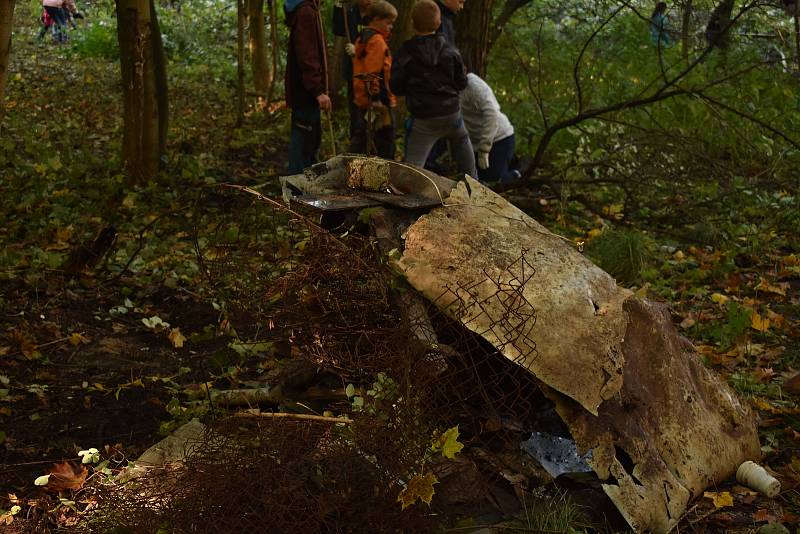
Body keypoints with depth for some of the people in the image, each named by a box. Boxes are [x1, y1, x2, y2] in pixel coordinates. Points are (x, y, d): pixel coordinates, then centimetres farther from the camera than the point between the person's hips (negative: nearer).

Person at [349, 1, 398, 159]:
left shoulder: (363, 38, 17)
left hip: (363, 98, 10)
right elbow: (375, 73, -21)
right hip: (378, 101, -10)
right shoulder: (377, 40, -13)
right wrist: (378, 97, -22)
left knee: (362, 138, 15)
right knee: (385, 140, -3)